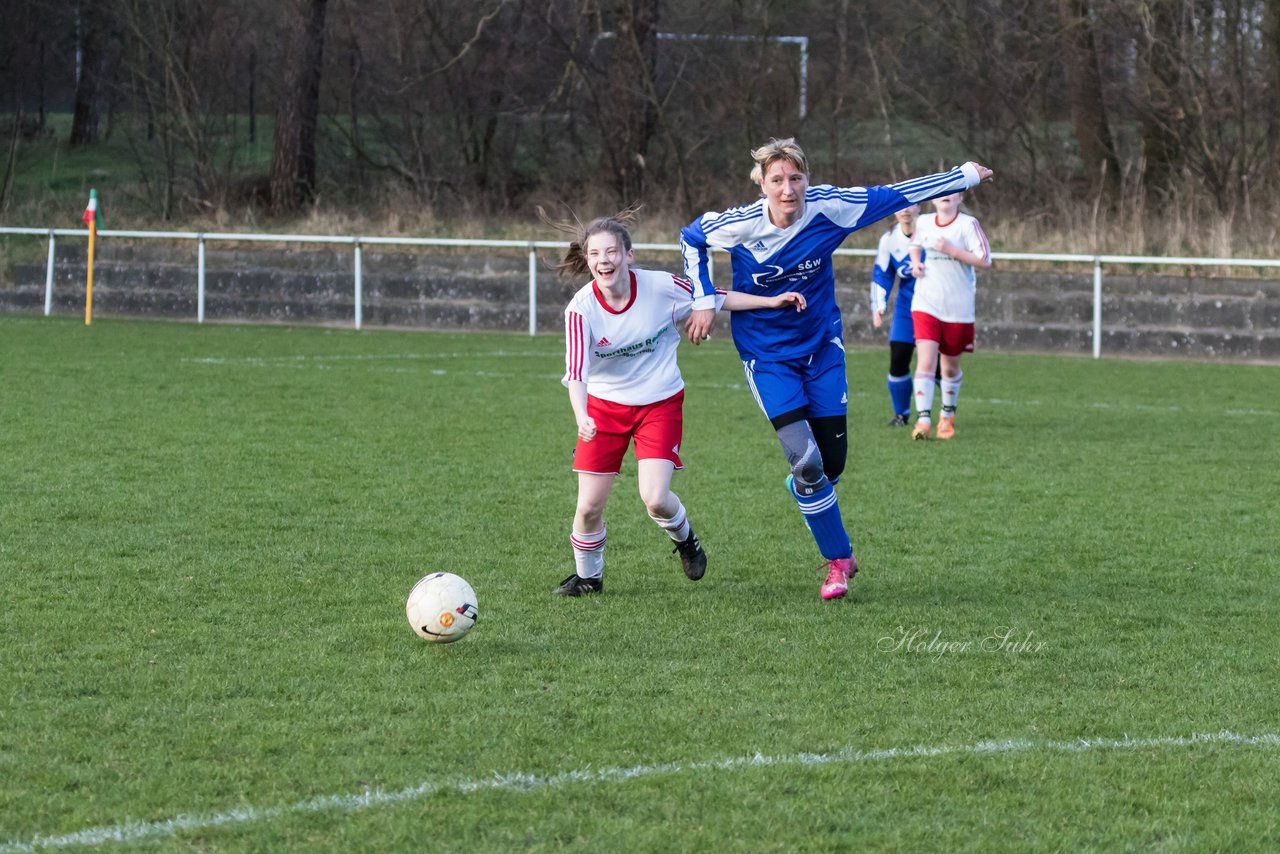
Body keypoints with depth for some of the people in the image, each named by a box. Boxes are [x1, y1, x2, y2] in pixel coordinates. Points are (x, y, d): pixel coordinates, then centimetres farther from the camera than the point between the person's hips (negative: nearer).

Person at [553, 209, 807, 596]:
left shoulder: (660, 287, -18)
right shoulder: (581, 308, -20)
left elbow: (716, 299, -2)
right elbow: (576, 372, -27)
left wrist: (772, 301, -6)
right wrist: (581, 417, -44)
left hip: (660, 403, -1)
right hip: (604, 406, 1)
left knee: (655, 498, -17)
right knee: (589, 506, -1)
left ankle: (684, 538, 19)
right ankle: (587, 576, 27)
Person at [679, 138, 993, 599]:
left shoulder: (830, 208, -18)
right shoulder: (739, 226, -20)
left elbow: (895, 196, -5)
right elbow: (690, 237, 1)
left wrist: (966, 176, 3)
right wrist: (704, 301, -4)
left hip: (822, 345, 2)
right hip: (767, 357, -2)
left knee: (832, 462, 2)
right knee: (806, 460, -15)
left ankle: (803, 487, 41)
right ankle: (838, 559, 3)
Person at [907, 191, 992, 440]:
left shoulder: (968, 224, -7)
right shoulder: (924, 223, 5)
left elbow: (984, 261, -14)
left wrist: (951, 250, -20)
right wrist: (915, 262, 6)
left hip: (958, 308, -2)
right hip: (926, 305, 2)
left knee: (950, 367, 12)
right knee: (925, 362, -15)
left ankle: (947, 415, 35)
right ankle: (923, 420, -17)